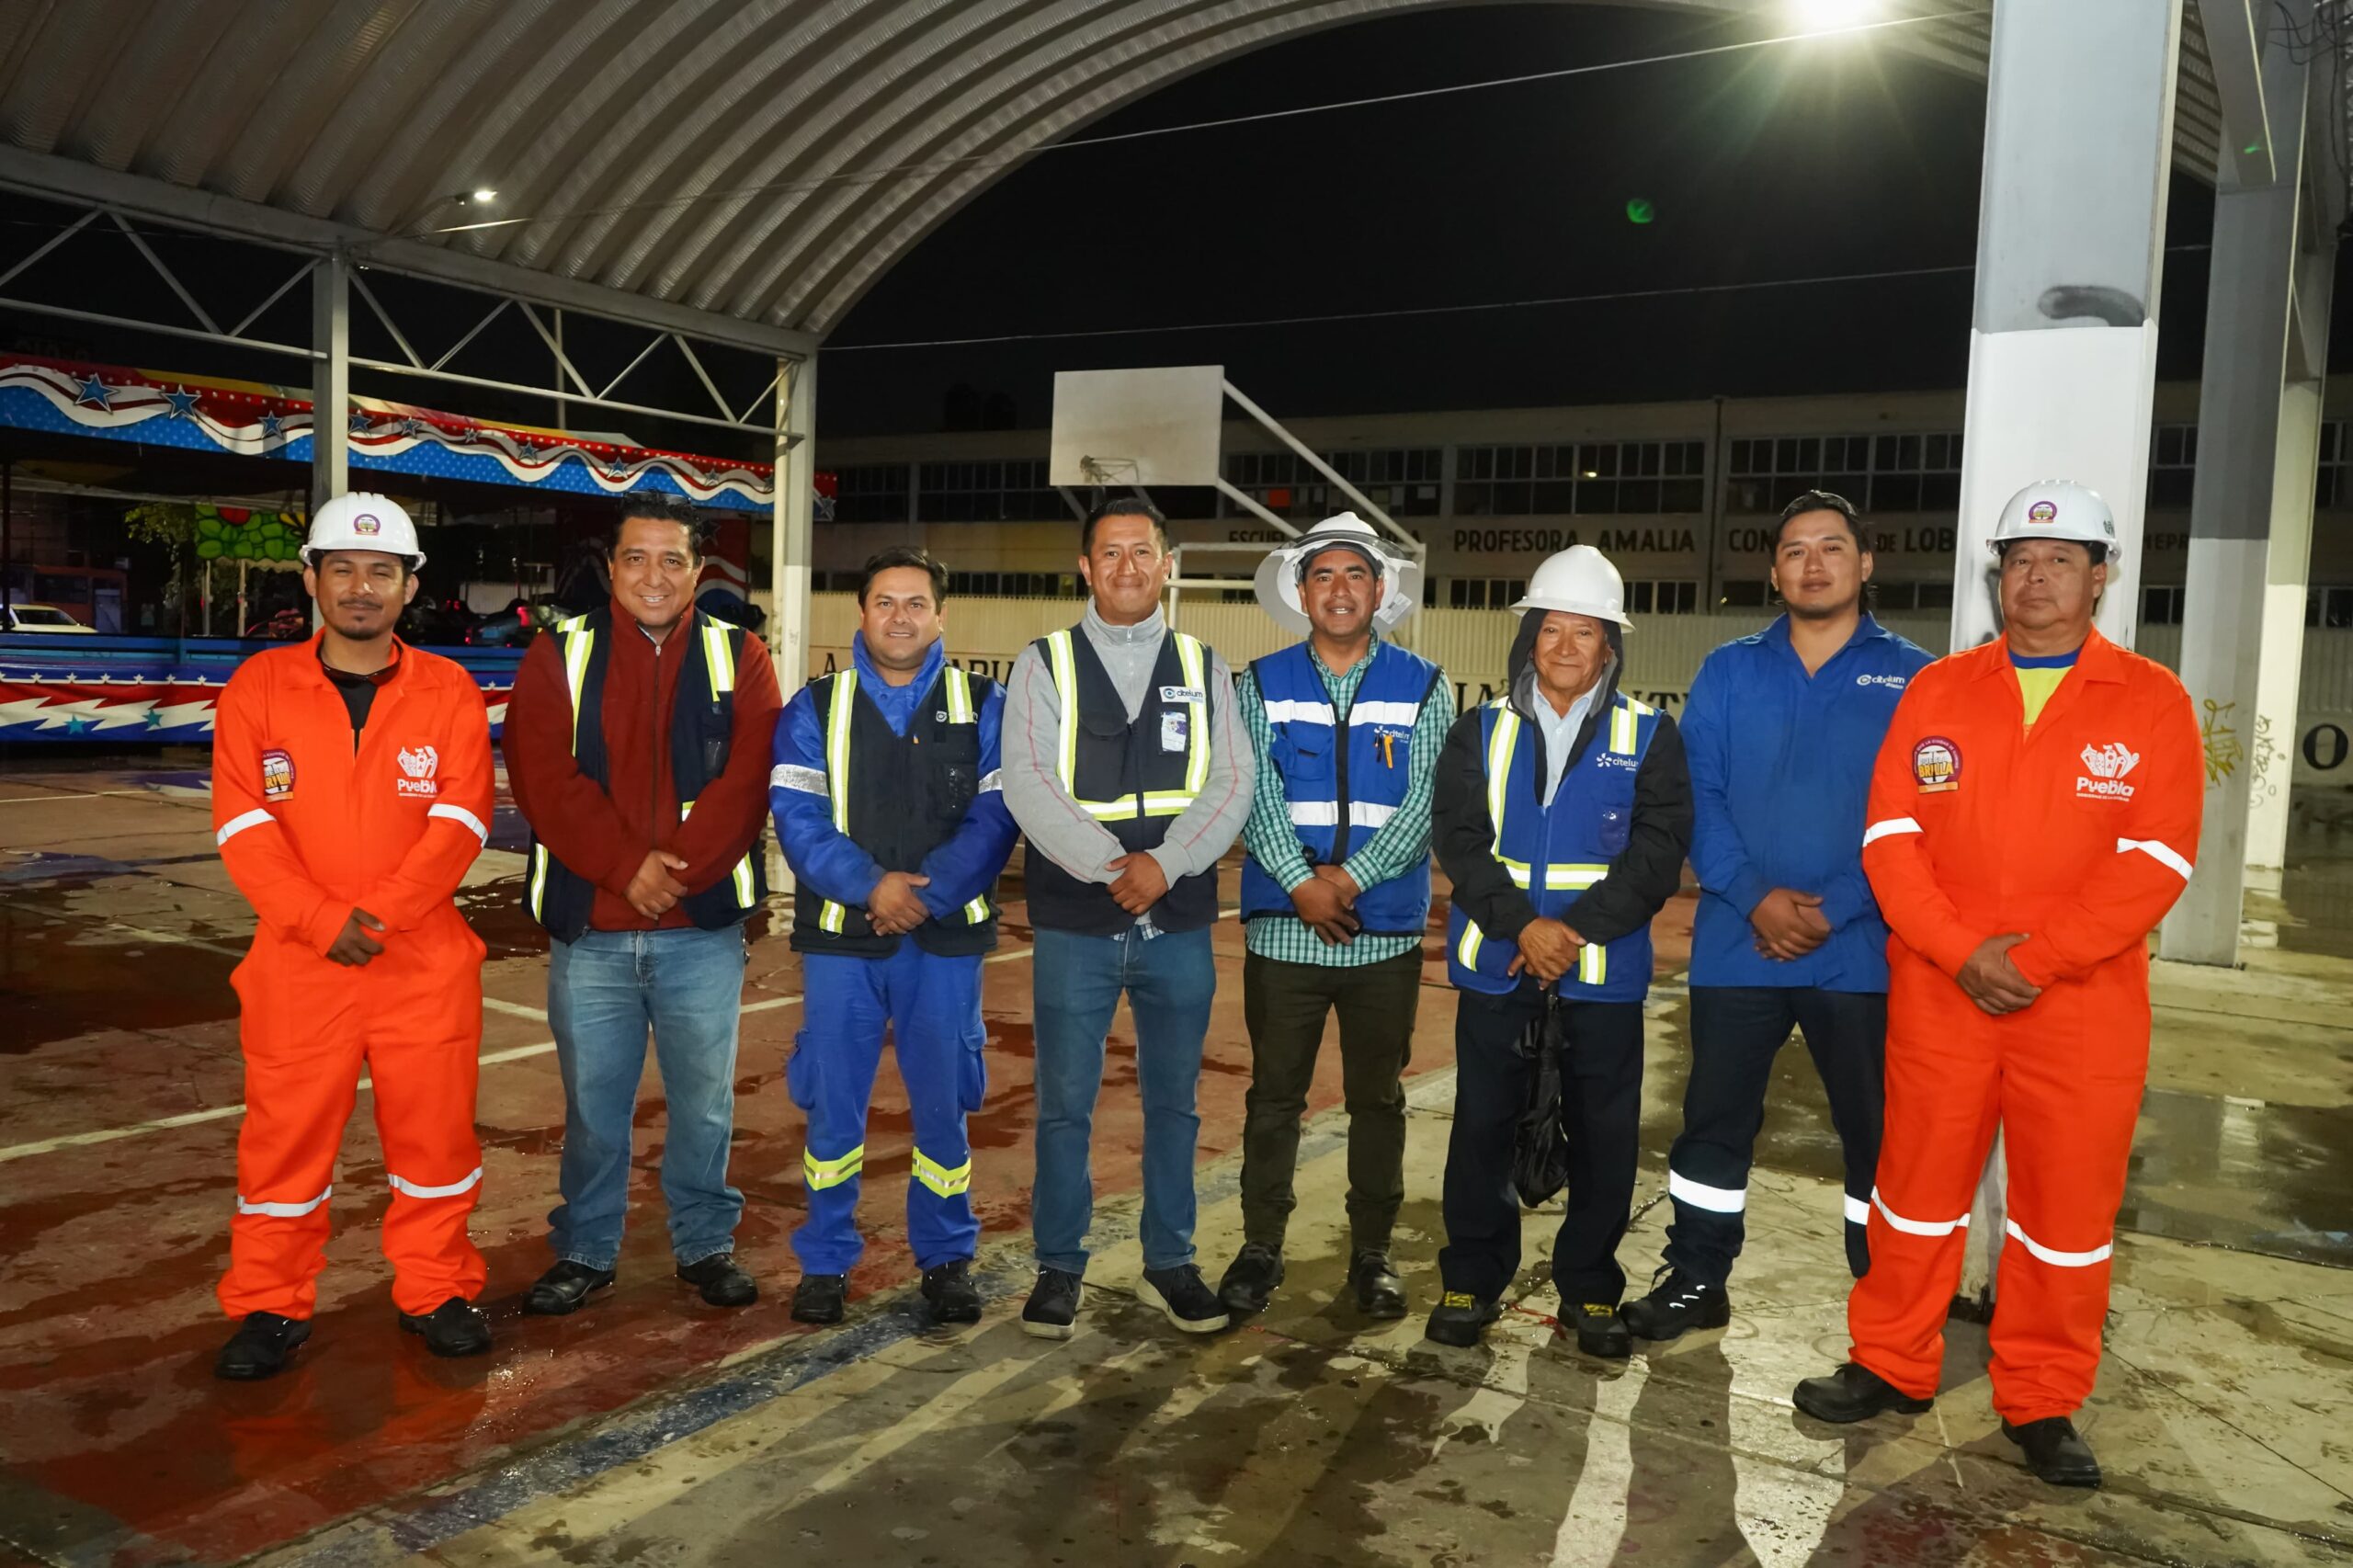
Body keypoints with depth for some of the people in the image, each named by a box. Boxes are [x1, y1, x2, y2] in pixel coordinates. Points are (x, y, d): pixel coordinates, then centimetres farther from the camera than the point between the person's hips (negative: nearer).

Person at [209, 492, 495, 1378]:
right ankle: (270, 1307, 24)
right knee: (285, 1135, 7)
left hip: (425, 962, 0)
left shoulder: (449, 694, 2)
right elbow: (244, 828, -4)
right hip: (295, 963, 0)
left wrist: (381, 914, -16)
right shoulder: (258, 689, 2)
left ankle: (435, 1290, 25)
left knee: (434, 1129, 8)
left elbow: (460, 823, -5)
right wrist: (322, 921, -15)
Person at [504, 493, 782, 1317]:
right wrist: (627, 868, -16)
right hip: (589, 927, 0)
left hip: (704, 925, 0)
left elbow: (747, 781, -7)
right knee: (593, 1101, 11)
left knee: (704, 1100, 11)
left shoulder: (739, 656, 3)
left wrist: (677, 869, -18)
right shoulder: (560, 655, 3)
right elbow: (545, 781, -7)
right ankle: (585, 1250, 28)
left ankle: (707, 1242, 27)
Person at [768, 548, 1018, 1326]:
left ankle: (946, 1259, 23)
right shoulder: (815, 707, 6)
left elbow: (994, 815, -4)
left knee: (943, 1102, 7)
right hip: (840, 936, 0)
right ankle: (825, 1261, 21)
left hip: (946, 938, 0)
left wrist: (926, 895, -15)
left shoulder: (984, 706, 5)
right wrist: (870, 884, -17)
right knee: (832, 1105, 6)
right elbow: (796, 815, -4)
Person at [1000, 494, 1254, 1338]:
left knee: (1173, 1101, 11)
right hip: (1075, 922, -2)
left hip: (1179, 922, 2)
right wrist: (1112, 870, -18)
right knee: (1065, 1105, 5)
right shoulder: (1044, 664, 2)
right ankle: (1059, 1268, 20)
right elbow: (1028, 785, -8)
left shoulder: (1203, 667, 8)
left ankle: (1169, 1264, 26)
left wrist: (1164, 864, -16)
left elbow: (1231, 783, -1)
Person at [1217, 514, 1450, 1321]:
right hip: (1283, 928, 0)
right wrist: (1300, 882, -18)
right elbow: (1255, 792, -5)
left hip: (1387, 933, 0)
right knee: (1274, 1093, 8)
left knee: (1377, 1098, 10)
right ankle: (1261, 1248, 22)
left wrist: (1351, 876, -17)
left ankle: (1372, 1253, 24)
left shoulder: (1422, 687, 3)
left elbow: (1429, 801, -7)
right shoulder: (1264, 684, 5)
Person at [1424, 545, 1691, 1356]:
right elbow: (1460, 837, -3)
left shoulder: (1648, 737, 4)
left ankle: (1590, 1286, 24)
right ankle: (1471, 1279, 22)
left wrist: (1578, 929, -17)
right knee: (1482, 1122, 7)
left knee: (1604, 1131, 6)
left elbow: (1658, 851, -5)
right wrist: (1522, 925, -17)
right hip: (1496, 961, 1)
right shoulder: (1482, 731, 7)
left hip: (1604, 968, 0)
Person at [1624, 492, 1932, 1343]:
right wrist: (1753, 896, -14)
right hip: (1737, 944, 1)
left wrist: (1837, 909, -14)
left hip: (1861, 950, -1)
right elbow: (1697, 795, -1)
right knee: (1715, 1117, 10)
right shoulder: (1728, 671, 7)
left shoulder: (1913, 679, 2)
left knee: (1876, 1129, 10)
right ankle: (1696, 1279, 25)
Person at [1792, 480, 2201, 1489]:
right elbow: (1891, 837, -1)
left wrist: (2034, 957, -16)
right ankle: (1892, 1366, 26)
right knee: (1917, 1182, 10)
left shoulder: (2152, 703, 1)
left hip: (2084, 1003, -1)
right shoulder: (1937, 691, 6)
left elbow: (2155, 863, -7)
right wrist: (1962, 953, -13)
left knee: (2067, 1205, 7)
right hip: (1936, 992, 1)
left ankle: (2041, 1405, 25)